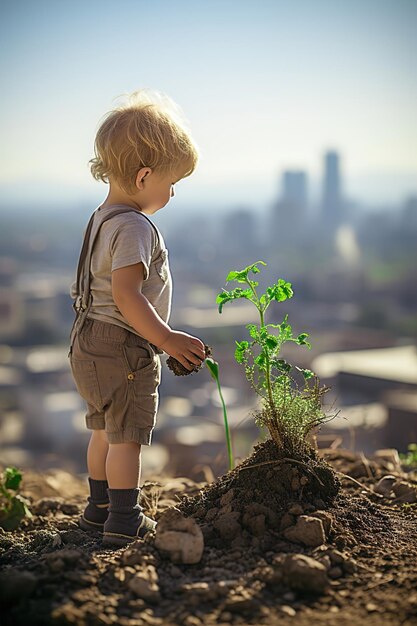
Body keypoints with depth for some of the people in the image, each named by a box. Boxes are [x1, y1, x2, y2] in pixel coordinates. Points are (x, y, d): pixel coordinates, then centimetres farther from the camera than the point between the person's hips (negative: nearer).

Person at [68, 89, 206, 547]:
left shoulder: (102, 218, 11)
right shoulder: (133, 227, -21)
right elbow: (126, 295, -30)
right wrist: (167, 340, -26)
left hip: (90, 343, 10)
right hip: (122, 348, -10)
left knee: (104, 431, 21)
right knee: (127, 437, 1)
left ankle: (99, 509, 33)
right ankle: (124, 522, 9)